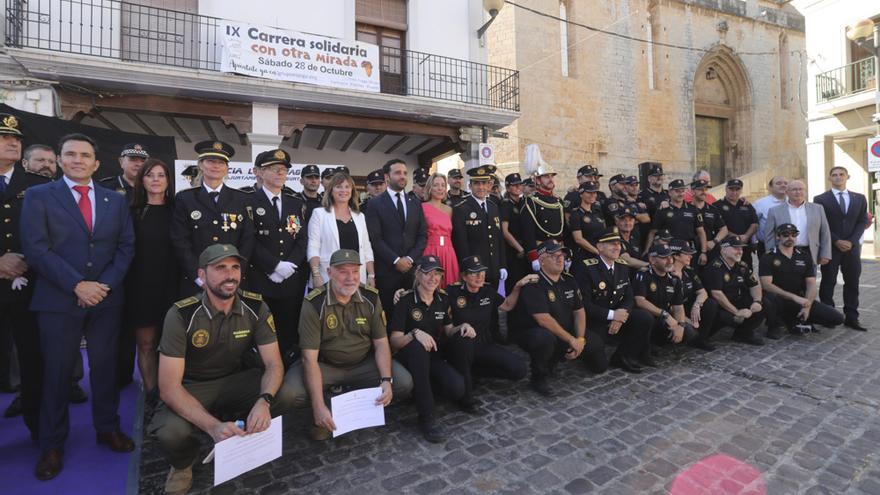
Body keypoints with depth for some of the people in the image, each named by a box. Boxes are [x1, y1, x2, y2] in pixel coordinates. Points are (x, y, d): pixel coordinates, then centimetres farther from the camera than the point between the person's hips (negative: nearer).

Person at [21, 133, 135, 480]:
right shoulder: (38, 196, 2)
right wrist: (77, 285, -15)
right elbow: (35, 249, -7)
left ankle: (108, 429, 26)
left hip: (107, 299, 2)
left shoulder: (116, 200, 9)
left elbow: (126, 246, 5)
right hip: (58, 300, -2)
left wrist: (105, 284, -8)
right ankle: (52, 445, 24)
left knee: (106, 367, 10)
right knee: (57, 372, 7)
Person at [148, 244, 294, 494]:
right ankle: (183, 464, 7)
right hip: (191, 387, -2)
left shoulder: (255, 307, -15)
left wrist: (264, 400, -37)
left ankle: (239, 437, 8)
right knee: (171, 432, -33)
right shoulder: (181, 315, -22)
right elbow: (169, 387, -24)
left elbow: (274, 364, -14)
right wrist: (213, 426, -37)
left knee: (284, 396, -25)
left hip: (236, 380, 2)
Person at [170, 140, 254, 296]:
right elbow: (180, 243, -2)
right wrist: (200, 278, -11)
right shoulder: (184, 199, 3)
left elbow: (248, 241, 0)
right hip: (195, 284, 0)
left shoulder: (243, 199, 4)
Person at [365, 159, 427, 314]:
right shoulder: (376, 204, 0)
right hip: (386, 269, -3)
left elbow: (423, 235, 8)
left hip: (412, 268, 3)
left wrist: (411, 258, -5)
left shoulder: (415, 203, 13)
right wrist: (395, 260, -12)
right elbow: (375, 238, -7)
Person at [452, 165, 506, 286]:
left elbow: (500, 239, 13)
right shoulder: (460, 209, -10)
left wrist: (502, 266, 9)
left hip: (494, 271, 6)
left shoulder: (493, 208, 11)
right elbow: (460, 243, -12)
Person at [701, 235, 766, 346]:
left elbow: (755, 285, 14)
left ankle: (744, 333, 11)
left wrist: (757, 301, -7)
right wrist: (737, 312, -22)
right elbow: (717, 294, -25)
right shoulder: (715, 268, -19)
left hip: (737, 303, 8)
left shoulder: (742, 266, 7)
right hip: (718, 308, -8)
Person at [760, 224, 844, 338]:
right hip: (777, 299, -4)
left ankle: (794, 320, 11)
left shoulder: (805, 256, 8)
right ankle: (775, 325, -7)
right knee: (768, 299, -39)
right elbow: (766, 285, -16)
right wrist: (794, 297, -23)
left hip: (799, 300, 5)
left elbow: (811, 284, 3)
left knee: (837, 318, -10)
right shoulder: (768, 257, -6)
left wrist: (807, 306, -12)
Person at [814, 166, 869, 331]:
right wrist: (836, 241, -12)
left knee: (852, 283, 6)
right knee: (828, 283, 2)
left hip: (852, 246, 3)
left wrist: (851, 241, -8)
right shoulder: (820, 199, 0)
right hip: (830, 247, -3)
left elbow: (862, 221, 6)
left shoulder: (860, 198, 11)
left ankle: (851, 317, 12)